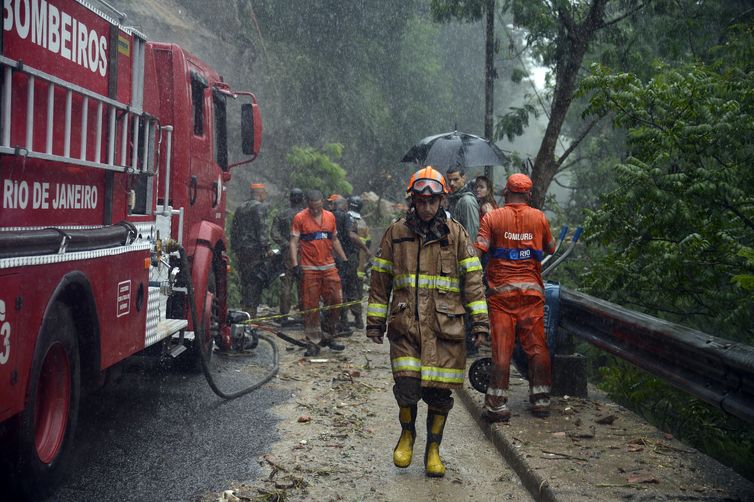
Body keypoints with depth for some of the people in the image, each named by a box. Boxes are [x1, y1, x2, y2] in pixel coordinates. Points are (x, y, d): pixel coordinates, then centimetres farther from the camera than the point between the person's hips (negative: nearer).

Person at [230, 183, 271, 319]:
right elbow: (262, 229, -16)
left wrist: (234, 249, 21)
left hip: (240, 250, 8)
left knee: (245, 281, 13)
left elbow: (233, 230, 19)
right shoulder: (260, 207, -7)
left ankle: (245, 311, 16)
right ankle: (251, 312, -9)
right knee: (255, 282, -6)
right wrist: (266, 248, -16)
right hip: (255, 249, -7)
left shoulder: (240, 208, 18)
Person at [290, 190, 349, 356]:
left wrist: (345, 259, 19)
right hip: (309, 268, -4)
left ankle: (328, 336, 18)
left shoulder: (330, 216, 10)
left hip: (329, 267, 4)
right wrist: (295, 264, -15)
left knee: (336, 301, 3)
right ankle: (313, 342, 5)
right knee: (311, 306, -2)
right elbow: (294, 242, -5)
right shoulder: (300, 218, -3)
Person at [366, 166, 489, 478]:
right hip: (406, 323, 0)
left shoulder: (455, 233, 6)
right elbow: (380, 278, 12)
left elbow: (472, 277, 6)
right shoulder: (396, 233, 8)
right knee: (407, 388, -10)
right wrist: (375, 321, 10)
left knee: (439, 393, 2)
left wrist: (480, 320, 0)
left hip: (445, 324, 0)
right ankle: (407, 435, 21)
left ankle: (433, 450, 22)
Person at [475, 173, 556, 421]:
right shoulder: (539, 217, 4)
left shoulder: (492, 217, -2)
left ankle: (498, 405, -1)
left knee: (501, 348, -1)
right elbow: (551, 248, 17)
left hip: (501, 291, -1)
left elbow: (479, 249, -11)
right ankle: (540, 400, 12)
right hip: (532, 290, 1)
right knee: (537, 346, 8)